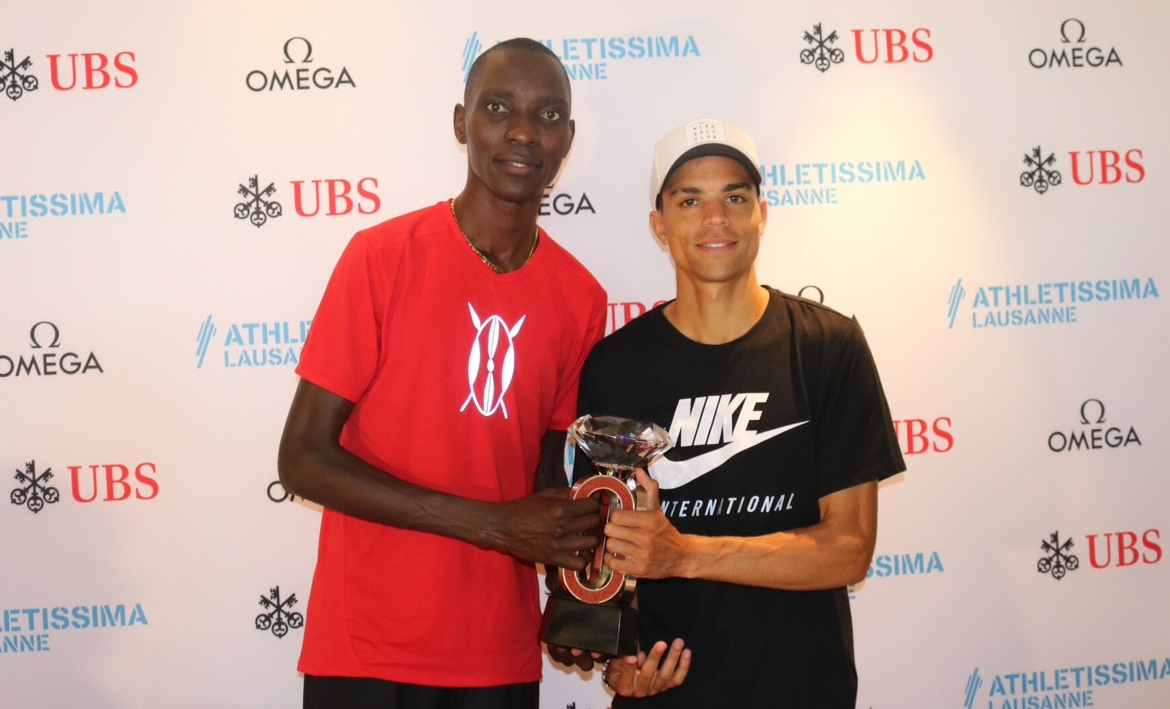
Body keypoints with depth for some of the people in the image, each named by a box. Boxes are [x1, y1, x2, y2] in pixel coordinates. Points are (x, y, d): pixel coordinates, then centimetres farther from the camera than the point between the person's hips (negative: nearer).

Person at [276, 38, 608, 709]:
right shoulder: (383, 256, -10)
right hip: (367, 652, -3)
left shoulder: (581, 298, 1)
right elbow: (303, 458, -11)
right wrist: (491, 523, -17)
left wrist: (573, 568, -8)